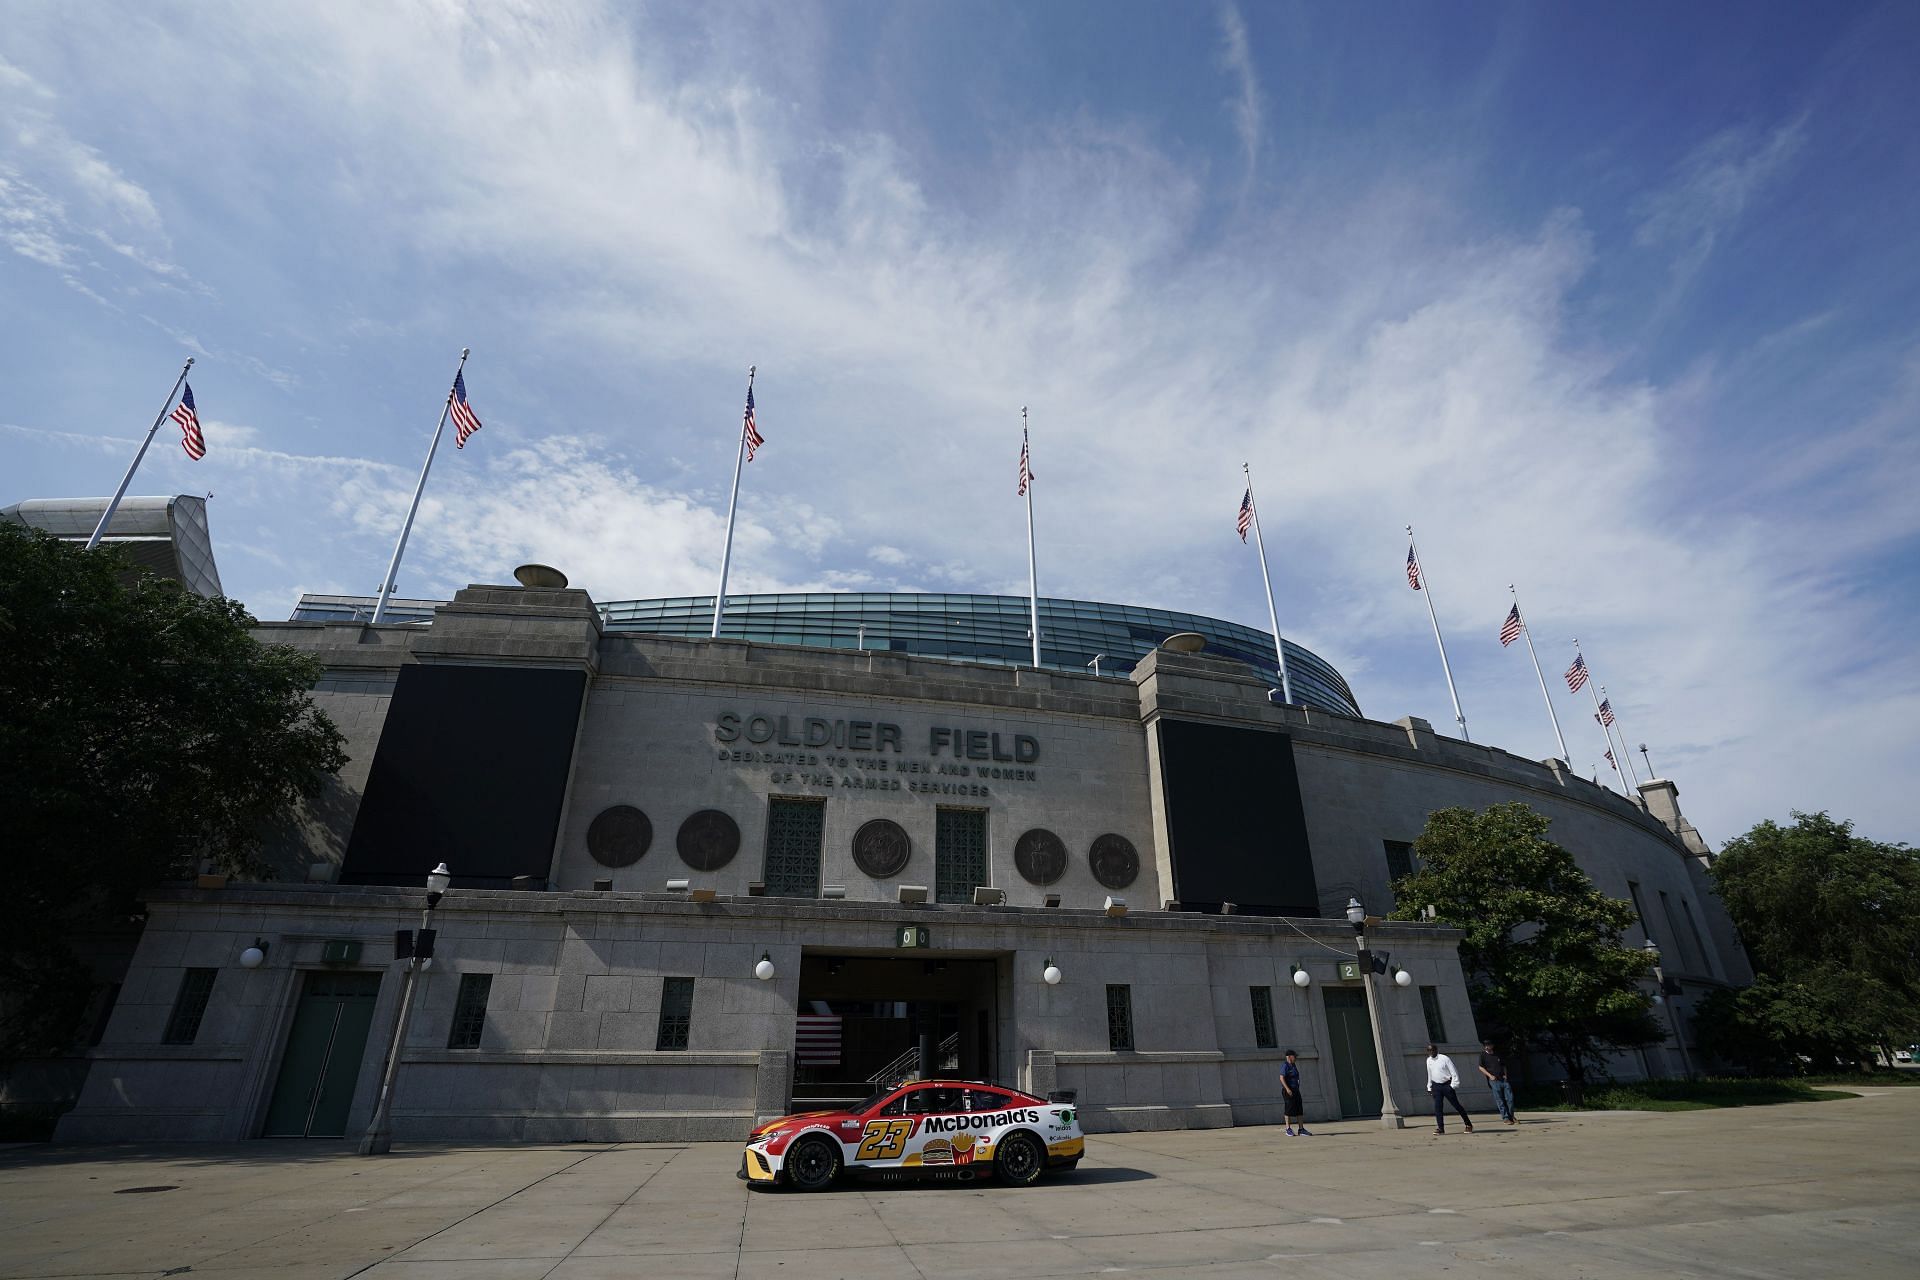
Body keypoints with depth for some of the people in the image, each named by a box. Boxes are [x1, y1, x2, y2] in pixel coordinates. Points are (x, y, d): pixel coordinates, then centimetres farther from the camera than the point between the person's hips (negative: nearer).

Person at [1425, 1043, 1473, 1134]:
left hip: (1446, 1085, -4)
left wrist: (1453, 1085, -13)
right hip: (1436, 1086, 4)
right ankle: (1440, 1127, -1)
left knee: (1456, 1105, 4)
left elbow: (1454, 1072, -8)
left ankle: (1468, 1124, 19)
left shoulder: (1444, 1058, -10)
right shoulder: (1428, 1061, 6)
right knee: (1438, 1106, -3)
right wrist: (1429, 1087, 15)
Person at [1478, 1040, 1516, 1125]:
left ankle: (1511, 1116, 16)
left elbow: (1504, 1065, 23)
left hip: (1503, 1079, 4)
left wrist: (1505, 1075, 7)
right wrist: (1490, 1075, -10)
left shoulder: (1498, 1053, 14)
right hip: (1494, 1080, -4)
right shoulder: (1483, 1055, 2)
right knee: (1499, 1100, -5)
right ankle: (1505, 1118, 2)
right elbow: (1481, 1067, -1)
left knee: (1510, 1098, 1)